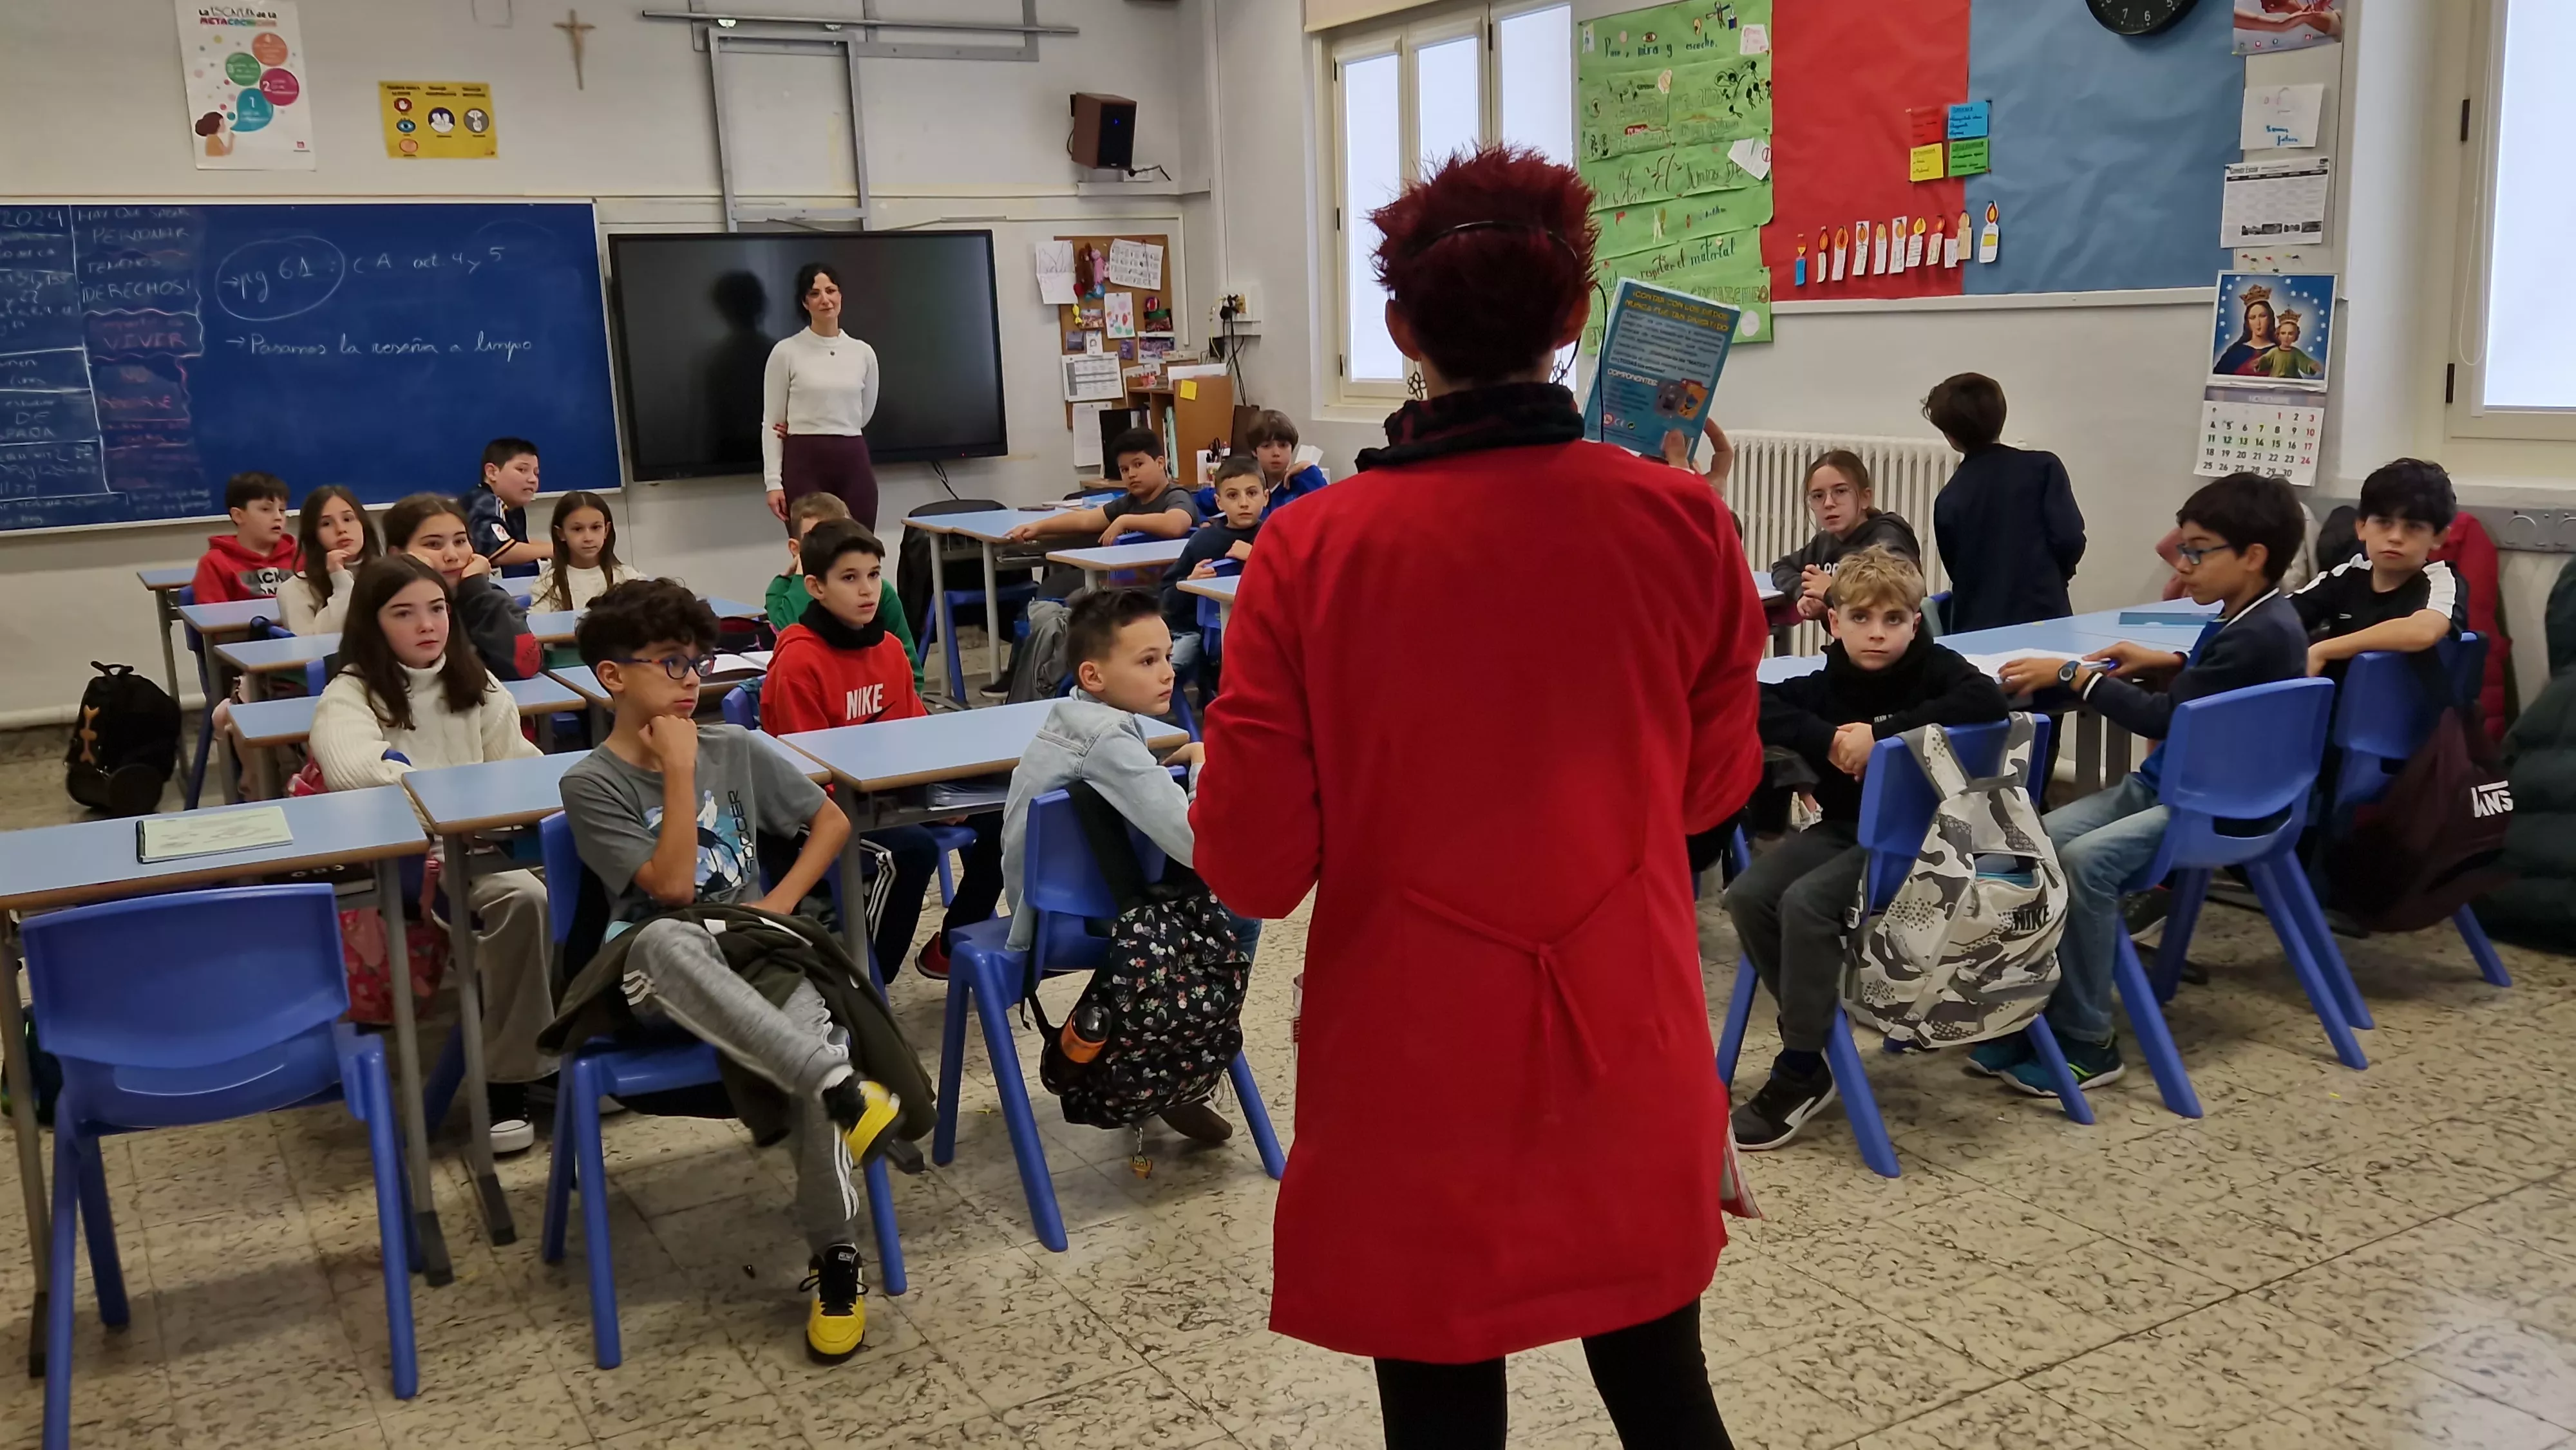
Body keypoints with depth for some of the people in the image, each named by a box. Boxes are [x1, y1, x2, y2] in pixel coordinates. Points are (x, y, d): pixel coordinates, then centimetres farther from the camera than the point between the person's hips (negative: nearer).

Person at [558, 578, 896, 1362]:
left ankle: (837, 1257, -17)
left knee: (809, 1033, -32)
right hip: (664, 972, -2)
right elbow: (672, 886, -13)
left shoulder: (735, 748, 8)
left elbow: (832, 819, 15)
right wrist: (679, 770, -13)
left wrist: (784, 899, 1)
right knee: (663, 940, -41)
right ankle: (843, 1088, -46)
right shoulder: (591, 783, -3)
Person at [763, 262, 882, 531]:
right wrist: (773, 481, -9)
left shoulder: (863, 353, 7)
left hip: (854, 463, 3)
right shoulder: (786, 352, -2)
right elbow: (771, 422, -2)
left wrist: (830, 431, 7)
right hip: (806, 464, -3)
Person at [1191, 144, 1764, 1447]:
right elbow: (1715, 786, 6)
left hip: (1418, 1072, -2)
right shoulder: (1681, 520, -10)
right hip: (1628, 1054, 2)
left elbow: (1252, 865, -12)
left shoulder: (1314, 548, -15)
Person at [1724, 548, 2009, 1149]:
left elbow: (1989, 701, -30)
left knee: (1805, 902, -27)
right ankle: (1814, 1022, 3)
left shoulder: (1934, 669, -10)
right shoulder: (1829, 683, -2)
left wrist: (1882, 730, -30)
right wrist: (1826, 739, -26)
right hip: (1843, 828, 6)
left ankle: (1801, 1072, -16)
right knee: (1748, 895, -14)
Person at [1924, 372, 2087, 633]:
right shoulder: (2043, 467, -3)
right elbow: (2070, 539, -9)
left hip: (1975, 628, 2)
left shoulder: (1948, 499, 2)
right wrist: (2051, 576, 10)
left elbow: (1958, 571, 7)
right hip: (2044, 617, -2)